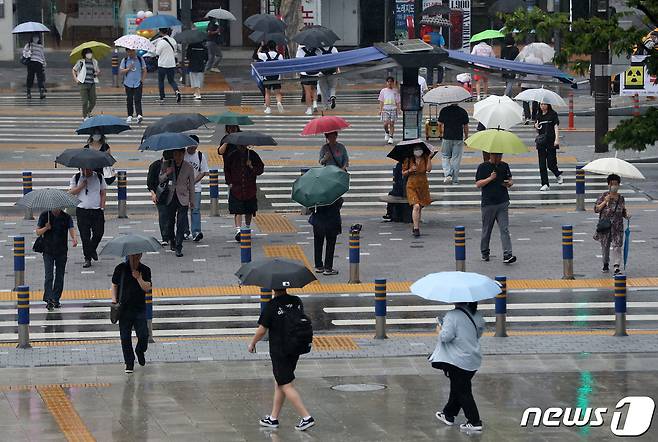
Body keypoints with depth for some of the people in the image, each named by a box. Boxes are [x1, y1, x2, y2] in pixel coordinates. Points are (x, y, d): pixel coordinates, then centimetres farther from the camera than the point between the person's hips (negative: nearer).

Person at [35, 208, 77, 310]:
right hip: (48, 251, -2)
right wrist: (46, 228, -19)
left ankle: (56, 299, 18)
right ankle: (49, 299, -18)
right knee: (48, 276, -12)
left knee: (59, 277, 7)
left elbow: (71, 229, -13)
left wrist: (74, 239, -35)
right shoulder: (44, 216, -1)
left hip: (62, 251, 2)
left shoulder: (66, 217, -1)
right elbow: (37, 232, 2)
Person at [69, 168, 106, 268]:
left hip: (97, 211, 1)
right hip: (82, 211, -1)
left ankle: (92, 250, 29)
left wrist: (102, 207, -1)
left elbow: (103, 193, 8)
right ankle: (87, 259, 6)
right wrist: (81, 186, -13)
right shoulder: (76, 178, 4)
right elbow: (70, 192, 1)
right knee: (85, 236, -2)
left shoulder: (99, 177, 6)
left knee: (99, 233, -1)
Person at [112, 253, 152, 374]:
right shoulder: (121, 269, 1)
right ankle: (129, 363, 13)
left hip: (140, 308, 0)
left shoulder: (145, 270, 0)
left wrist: (138, 278, -19)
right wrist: (114, 300, -1)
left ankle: (140, 351, 25)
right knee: (125, 338, 0)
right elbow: (114, 285, 9)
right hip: (124, 308, 0)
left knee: (143, 336, -8)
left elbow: (147, 288, -7)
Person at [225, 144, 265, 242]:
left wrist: (252, 167, -13)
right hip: (236, 188, -2)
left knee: (249, 211, 13)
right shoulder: (231, 156, 1)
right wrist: (229, 182, 0)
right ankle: (238, 230, -18)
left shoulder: (252, 155, 3)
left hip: (250, 189, 2)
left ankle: (247, 229, 32)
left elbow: (261, 169, 6)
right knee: (238, 211, -12)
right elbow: (226, 170, 11)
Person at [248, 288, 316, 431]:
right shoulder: (297, 301, 1)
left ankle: (306, 417, -9)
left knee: (286, 386, -2)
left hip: (279, 352, -7)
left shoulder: (272, 305, -16)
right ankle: (273, 418, 24)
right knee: (279, 383, 18)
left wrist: (252, 344, 5)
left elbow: (262, 330, -12)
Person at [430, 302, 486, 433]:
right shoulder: (477, 315, 4)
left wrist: (439, 330, -4)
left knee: (463, 392, 1)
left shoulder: (452, 316, -19)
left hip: (458, 361, -8)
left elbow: (446, 336, -24)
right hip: (474, 359, 8)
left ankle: (474, 422, -1)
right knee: (457, 388, 22)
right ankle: (448, 414, 36)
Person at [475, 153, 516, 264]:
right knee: (486, 230, 9)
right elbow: (478, 184, -7)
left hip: (503, 204, 2)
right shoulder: (483, 167, -2)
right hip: (488, 203, -2)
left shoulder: (504, 166, 9)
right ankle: (485, 253, 27)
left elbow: (511, 180, 18)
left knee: (505, 230, -8)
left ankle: (507, 255, -14)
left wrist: (509, 183, -6)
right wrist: (490, 178, -20)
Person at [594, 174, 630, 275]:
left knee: (617, 246, -11)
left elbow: (623, 211, 17)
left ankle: (617, 267, -19)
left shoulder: (621, 198, 7)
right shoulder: (604, 196, -1)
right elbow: (596, 209, -4)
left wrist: (627, 215, -4)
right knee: (605, 246, 11)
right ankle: (606, 265, 32)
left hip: (617, 226, 0)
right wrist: (605, 202, -14)